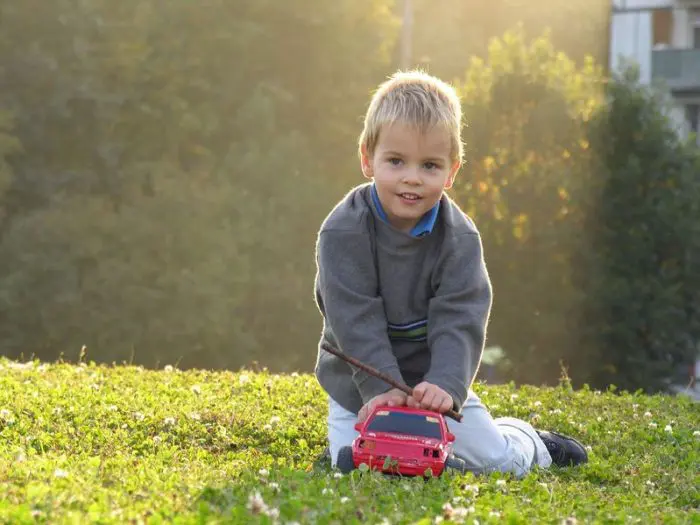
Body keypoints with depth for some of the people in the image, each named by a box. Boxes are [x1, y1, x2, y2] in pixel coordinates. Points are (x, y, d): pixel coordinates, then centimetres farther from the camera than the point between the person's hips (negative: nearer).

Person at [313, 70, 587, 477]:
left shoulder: (460, 237, -11)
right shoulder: (343, 233, -17)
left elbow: (460, 320, -18)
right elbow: (357, 321, -22)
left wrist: (446, 383, -34)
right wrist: (384, 388, -31)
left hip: (436, 382, 1)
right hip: (361, 385, -1)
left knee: (499, 462, -7)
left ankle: (529, 442, 29)